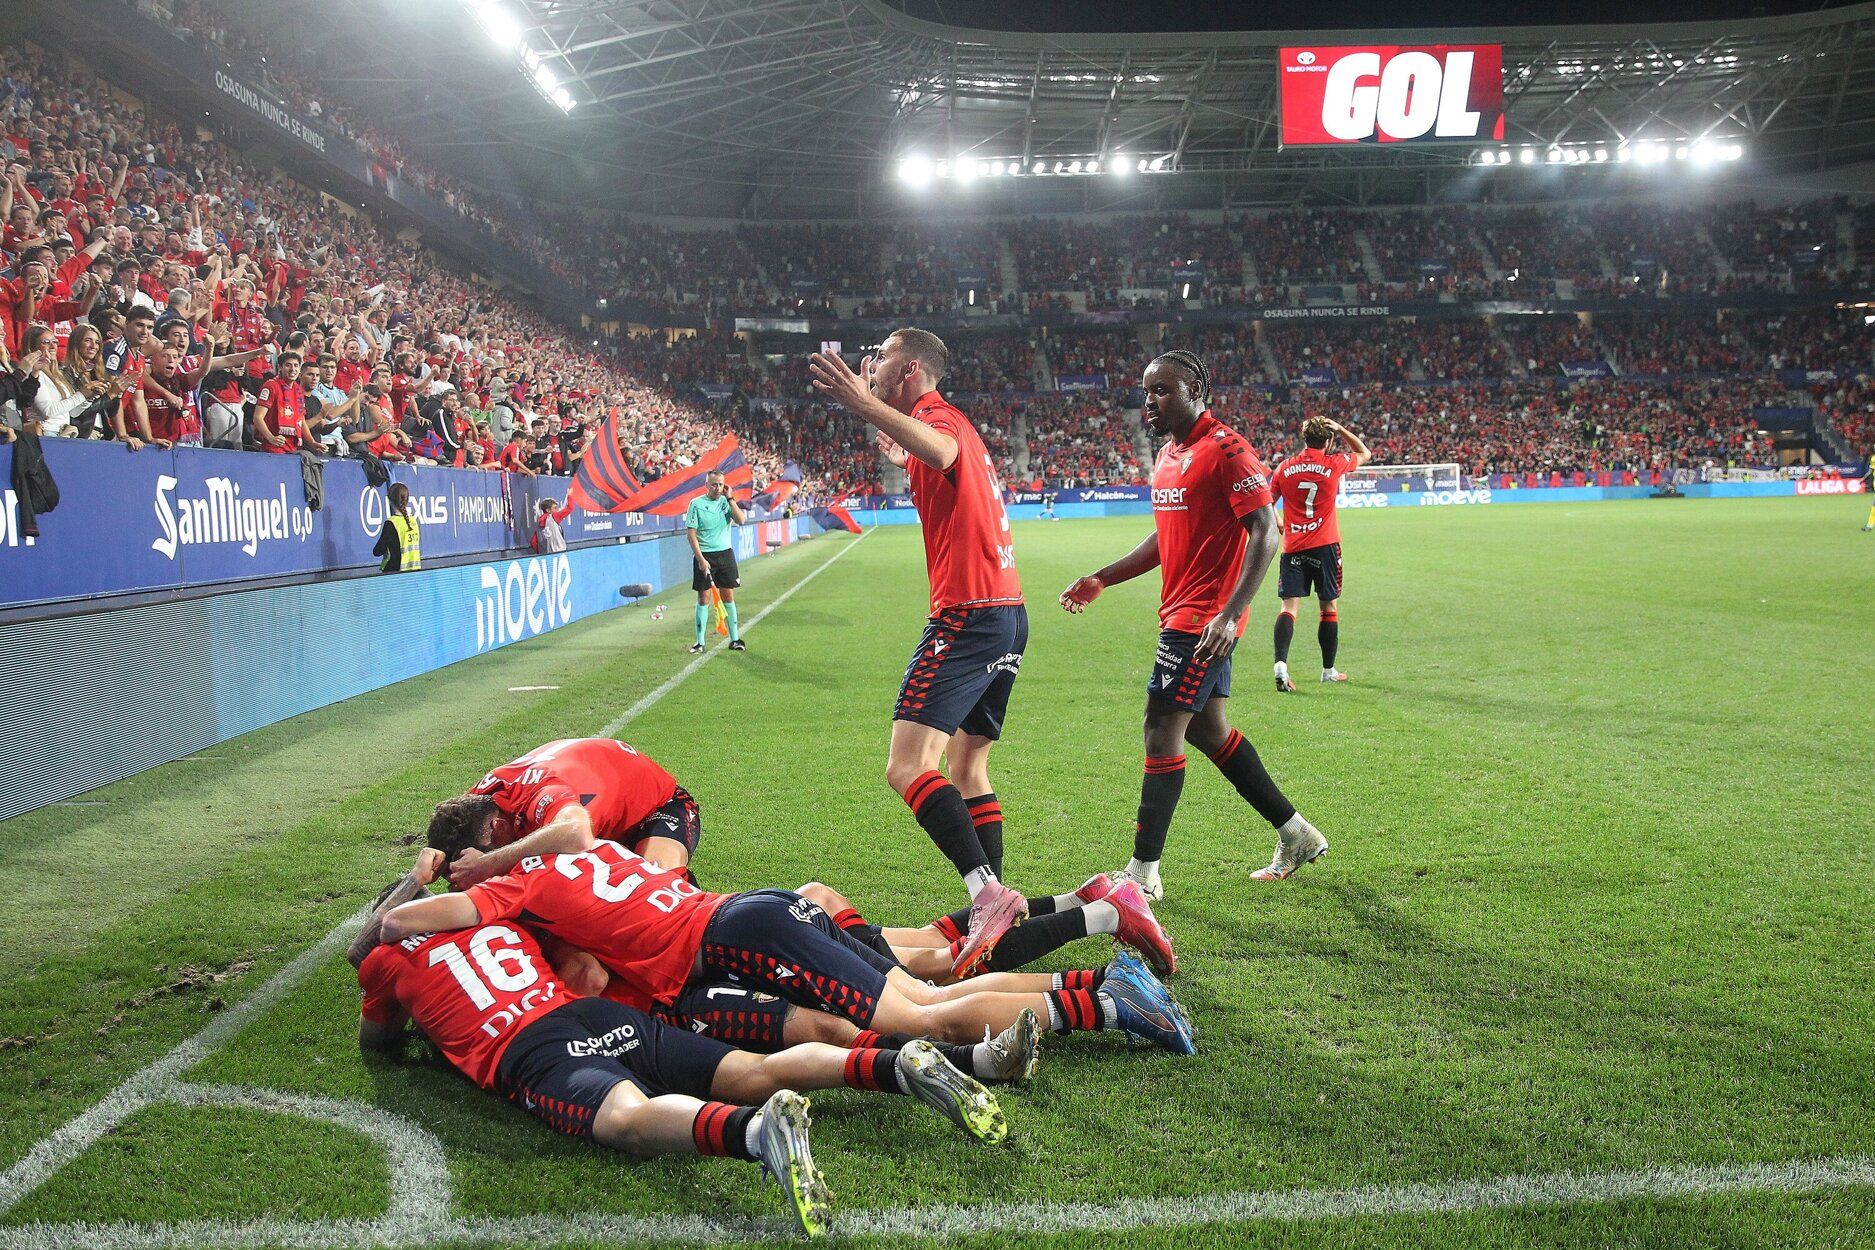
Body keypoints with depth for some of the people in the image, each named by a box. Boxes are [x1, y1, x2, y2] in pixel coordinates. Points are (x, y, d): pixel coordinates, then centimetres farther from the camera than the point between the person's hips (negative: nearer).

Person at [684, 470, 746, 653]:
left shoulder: (726, 501, 6)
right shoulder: (696, 504, -5)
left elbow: (741, 520, -8)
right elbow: (691, 533, -8)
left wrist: (730, 498, -10)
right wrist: (701, 559, -14)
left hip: (725, 553, 3)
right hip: (705, 556, -3)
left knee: (728, 597, 6)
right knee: (703, 598, -1)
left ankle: (734, 639, 12)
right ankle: (700, 642, 5)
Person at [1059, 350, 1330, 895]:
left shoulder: (1227, 450, -14)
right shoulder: (1170, 455, 15)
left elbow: (1265, 533, -20)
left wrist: (1231, 613, -29)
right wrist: (1102, 579, 18)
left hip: (1204, 618, -10)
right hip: (1183, 614, 10)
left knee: (1162, 729, -8)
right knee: (1207, 729, 14)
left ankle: (1143, 871, 1)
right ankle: (1296, 834, 27)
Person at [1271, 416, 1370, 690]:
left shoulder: (1285, 468, 3)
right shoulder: (1333, 464, -2)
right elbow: (1365, 453, 18)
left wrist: (1279, 525, 28)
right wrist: (1341, 429, 17)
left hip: (1292, 547, 2)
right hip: (1325, 545, -2)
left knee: (1289, 606, -3)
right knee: (1329, 607, 10)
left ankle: (1280, 664, -22)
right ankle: (1329, 670, 19)